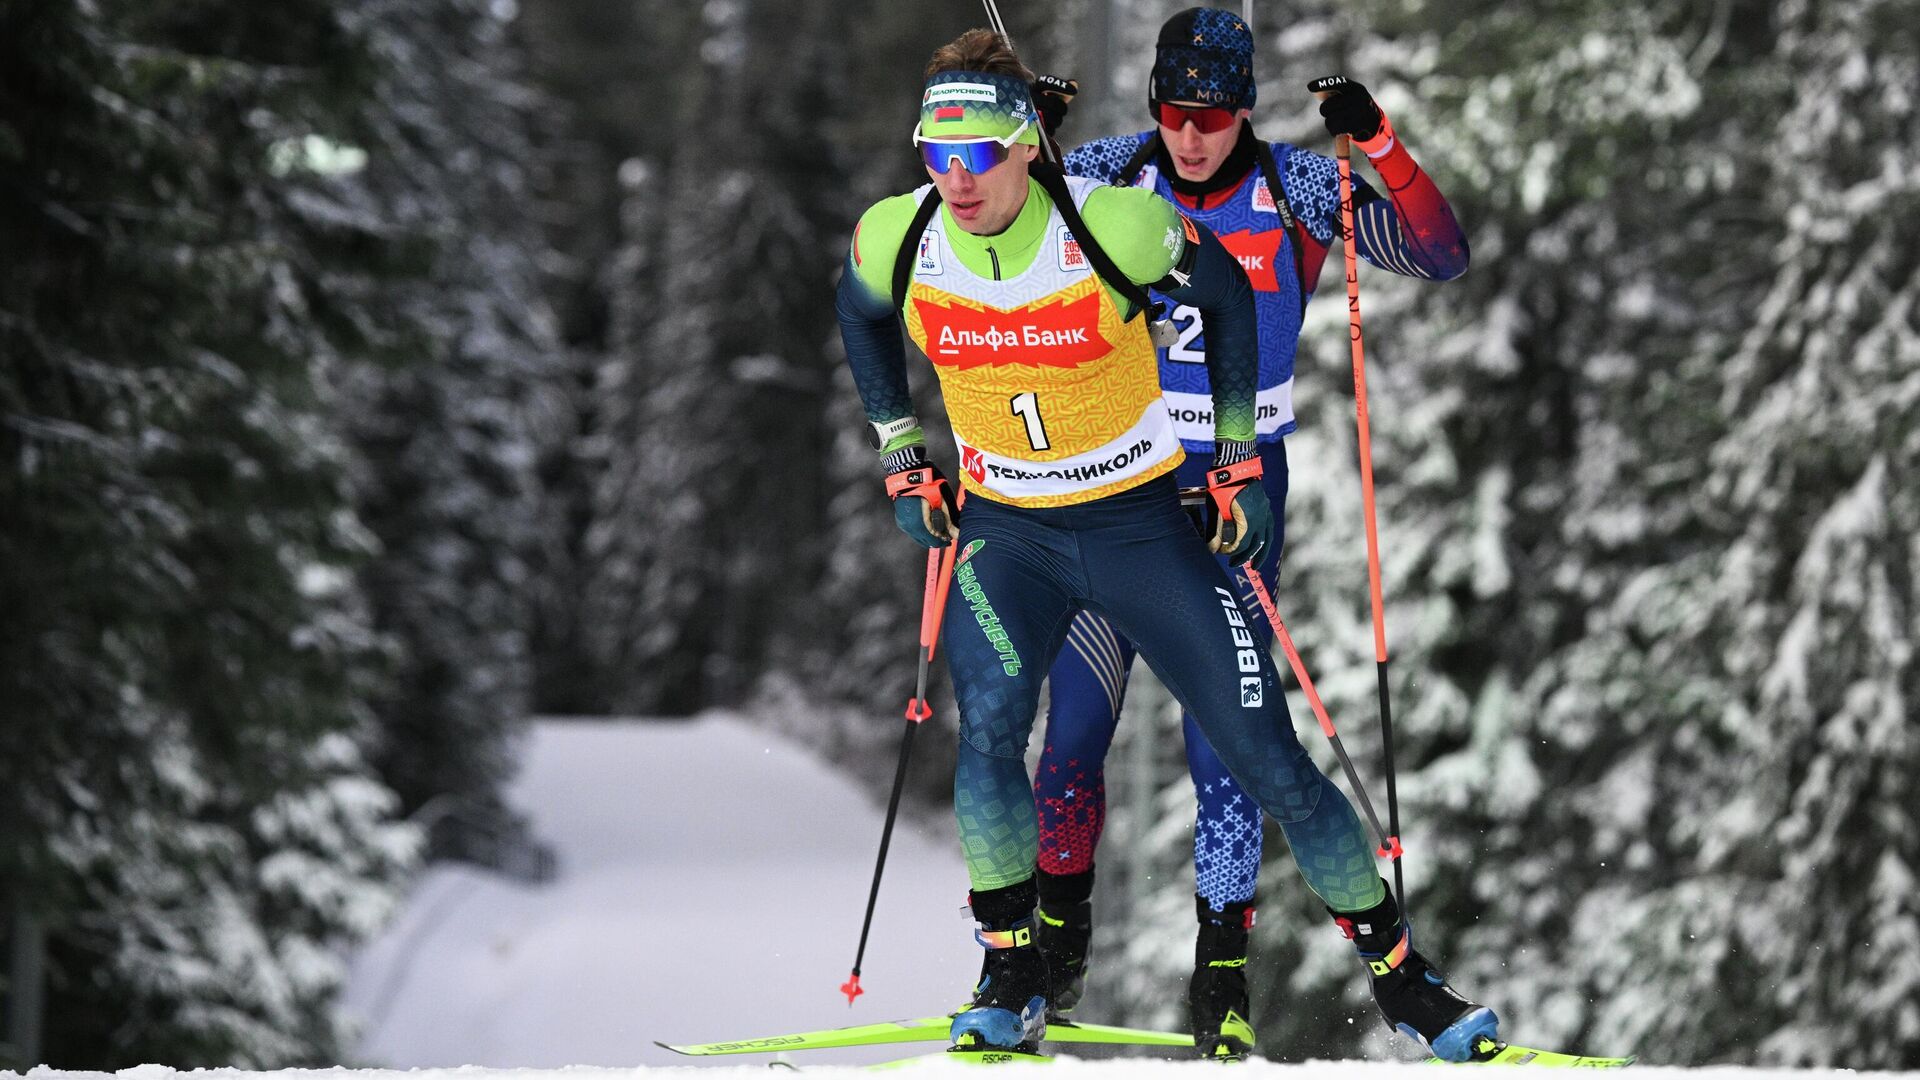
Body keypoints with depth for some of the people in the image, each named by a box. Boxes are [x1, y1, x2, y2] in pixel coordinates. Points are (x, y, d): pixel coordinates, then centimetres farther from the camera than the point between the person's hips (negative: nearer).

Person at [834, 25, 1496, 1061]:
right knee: (989, 731, -23)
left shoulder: (1113, 225, -22)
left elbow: (1225, 297, -2)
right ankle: (1010, 977, -4)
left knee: (1268, 760, -1)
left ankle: (1399, 974, 14)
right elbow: (860, 315, 12)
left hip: (1141, 522, -2)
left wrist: (1240, 461, 1)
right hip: (1002, 534, 2)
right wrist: (903, 460, 10)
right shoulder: (896, 238, -13)